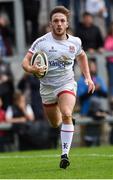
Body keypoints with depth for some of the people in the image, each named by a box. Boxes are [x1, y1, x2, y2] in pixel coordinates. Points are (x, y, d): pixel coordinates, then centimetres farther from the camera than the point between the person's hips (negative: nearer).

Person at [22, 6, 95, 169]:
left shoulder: (75, 42, -3)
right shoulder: (41, 42, -12)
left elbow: (82, 56, 20)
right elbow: (25, 62, -15)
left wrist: (88, 77, 12)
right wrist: (32, 69, -38)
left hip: (67, 84, -1)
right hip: (47, 87, 1)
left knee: (66, 115, -27)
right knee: (55, 124, 14)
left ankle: (65, 154, -25)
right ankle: (66, 119, 53)